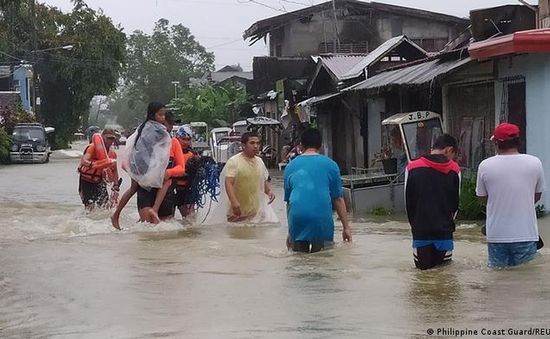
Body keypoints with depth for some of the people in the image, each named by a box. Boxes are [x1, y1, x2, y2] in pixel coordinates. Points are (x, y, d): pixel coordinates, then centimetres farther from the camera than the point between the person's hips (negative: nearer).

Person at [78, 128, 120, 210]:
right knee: (90, 206, -11)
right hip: (87, 181, -5)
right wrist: (92, 164, -55)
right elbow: (83, 161, -34)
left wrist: (116, 185, -1)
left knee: (105, 204, -6)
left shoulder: (112, 153, -1)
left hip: (99, 181, 5)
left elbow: (114, 171, 9)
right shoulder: (93, 147, -18)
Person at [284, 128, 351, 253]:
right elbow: (338, 199, 7)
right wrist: (346, 227, 12)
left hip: (297, 216, 2)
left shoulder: (291, 166, 17)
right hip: (322, 218, -2)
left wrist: (290, 233, 29)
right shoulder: (330, 165, 10)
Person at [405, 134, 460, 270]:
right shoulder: (454, 169, -2)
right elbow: (456, 202, 7)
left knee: (423, 266, 12)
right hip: (444, 230, 0)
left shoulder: (412, 168, -3)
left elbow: (408, 202, 3)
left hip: (420, 230, 0)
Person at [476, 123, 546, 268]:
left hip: (496, 235, 0)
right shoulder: (535, 163, -6)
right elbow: (537, 196, 8)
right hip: (526, 234, 0)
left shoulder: (485, 166, -7)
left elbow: (483, 198, 5)